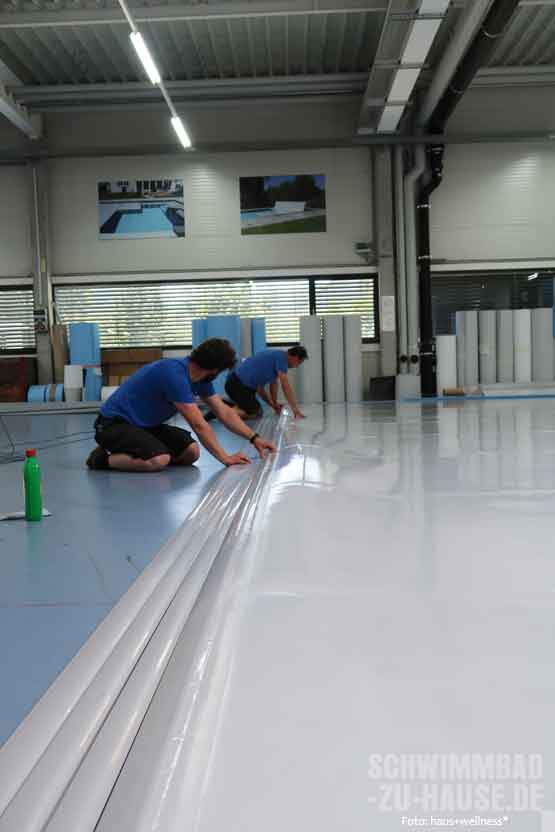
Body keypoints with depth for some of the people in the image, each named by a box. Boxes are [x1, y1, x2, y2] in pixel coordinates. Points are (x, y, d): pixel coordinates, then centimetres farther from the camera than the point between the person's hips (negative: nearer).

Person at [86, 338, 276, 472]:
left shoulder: (200, 377, 0)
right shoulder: (175, 374, -28)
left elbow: (224, 413, 7)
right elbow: (199, 425, -26)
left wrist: (254, 438, 2)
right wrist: (224, 458, -21)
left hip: (144, 425, 9)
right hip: (114, 423, -9)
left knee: (191, 452, -3)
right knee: (158, 460, -32)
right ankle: (104, 458, -9)